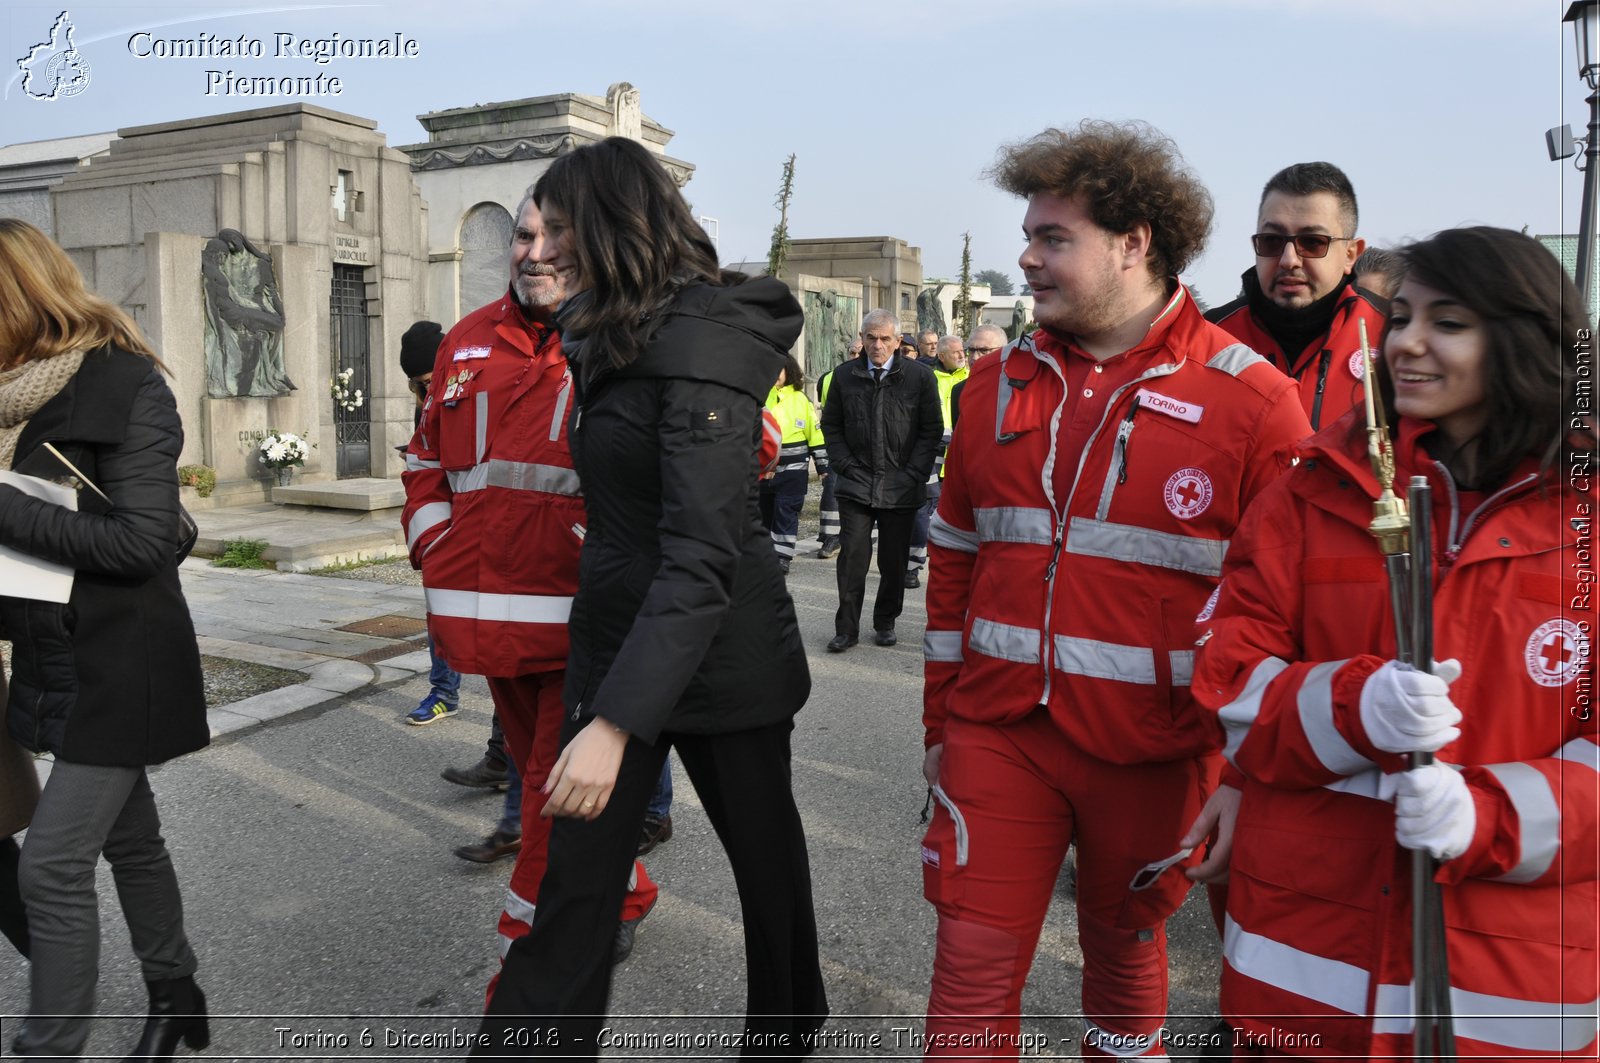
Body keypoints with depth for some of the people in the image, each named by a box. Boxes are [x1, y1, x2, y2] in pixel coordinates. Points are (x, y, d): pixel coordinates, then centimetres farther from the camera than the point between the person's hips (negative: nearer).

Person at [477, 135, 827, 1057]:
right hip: (616, 640, 8)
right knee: (576, 883, 10)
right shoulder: (616, 338, 8)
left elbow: (701, 557, -29)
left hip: (719, 660, -7)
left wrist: (617, 722, -33)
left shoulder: (704, 342, -21)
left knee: (763, 851, 15)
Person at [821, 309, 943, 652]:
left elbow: (932, 429, 2)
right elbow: (831, 425, 12)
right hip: (857, 484, 1)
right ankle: (847, 628, 6)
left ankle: (885, 623, 23)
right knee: (852, 558, -4)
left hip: (901, 485, -1)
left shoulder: (919, 376, 0)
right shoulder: (844, 375, 5)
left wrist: (913, 473, -5)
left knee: (894, 562, 7)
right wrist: (845, 465, 1)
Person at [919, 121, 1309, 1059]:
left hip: (1152, 753, -2)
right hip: (999, 735, 3)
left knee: (1125, 955, 18)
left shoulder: (1250, 400, -8)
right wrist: (941, 719, 11)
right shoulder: (1000, 385, 5)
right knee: (971, 970, 4)